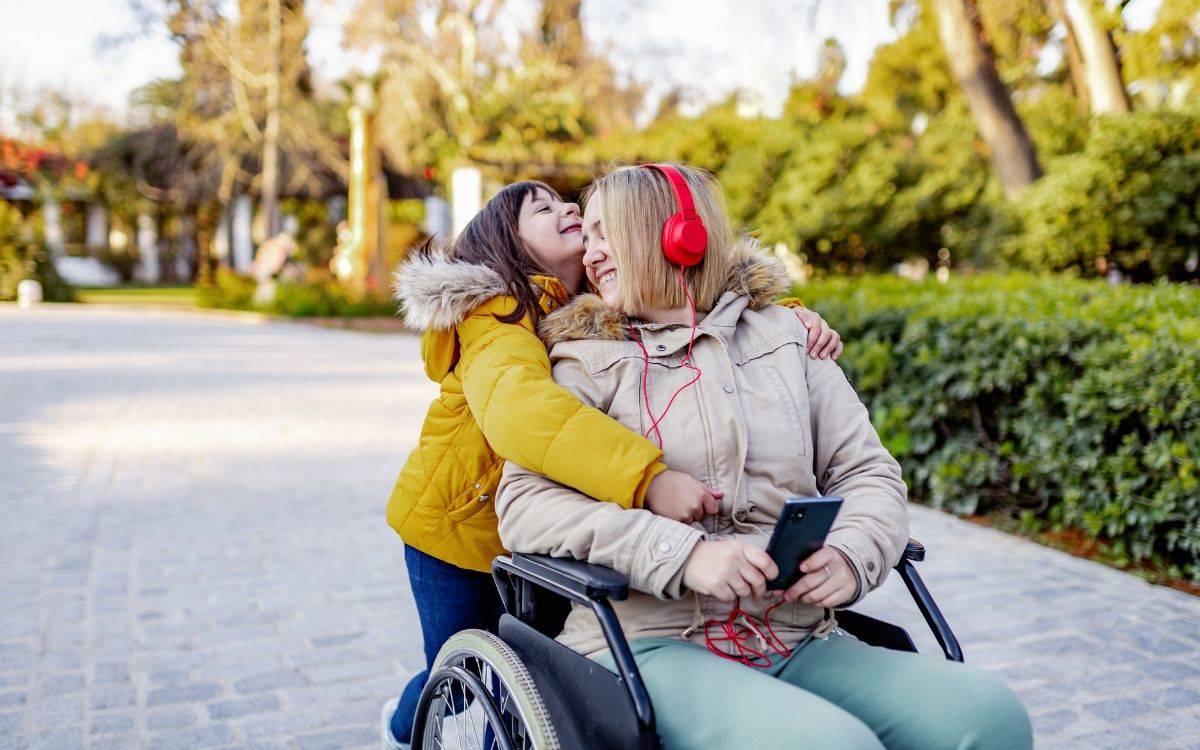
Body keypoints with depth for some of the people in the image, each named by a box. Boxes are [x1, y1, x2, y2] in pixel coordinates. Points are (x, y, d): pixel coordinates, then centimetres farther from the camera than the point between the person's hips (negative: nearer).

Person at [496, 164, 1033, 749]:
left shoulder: (785, 336, 15)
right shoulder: (588, 360, 7)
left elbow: (867, 471, 13)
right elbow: (524, 503, -7)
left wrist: (851, 554, -10)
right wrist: (682, 553, -19)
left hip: (799, 644, 4)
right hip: (651, 642, -3)